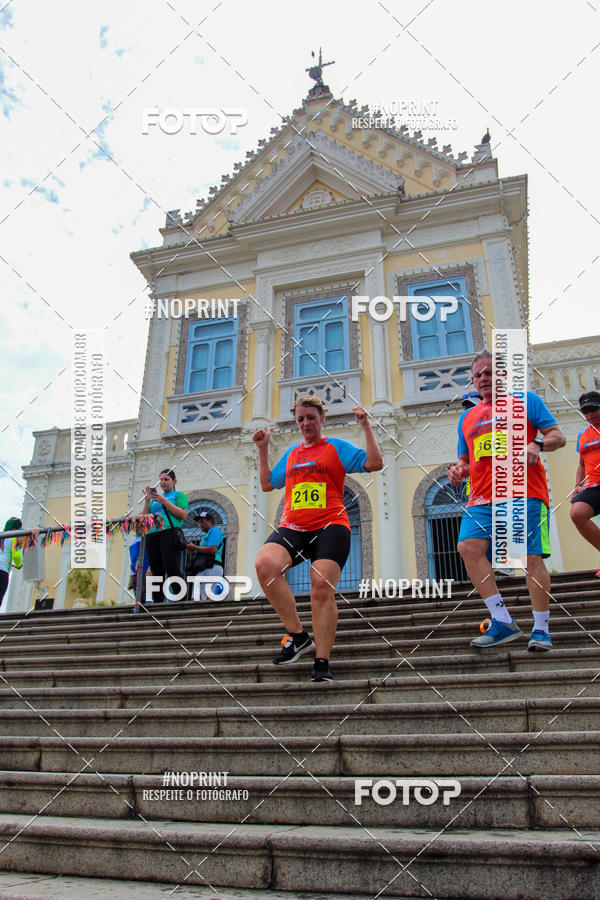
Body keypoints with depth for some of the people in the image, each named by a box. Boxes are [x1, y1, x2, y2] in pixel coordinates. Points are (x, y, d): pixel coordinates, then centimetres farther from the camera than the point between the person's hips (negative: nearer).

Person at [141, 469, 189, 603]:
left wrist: (164, 501, -6)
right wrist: (147, 500, 6)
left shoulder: (179, 495, 13)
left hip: (169, 533, -5)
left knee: (173, 569, -16)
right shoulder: (155, 497, 28)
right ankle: (157, 602, 0)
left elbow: (183, 515, -3)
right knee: (157, 572, 1)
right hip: (152, 535, 5)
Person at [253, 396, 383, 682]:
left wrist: (366, 427, -2)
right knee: (264, 563, -25)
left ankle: (322, 662, -3)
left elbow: (375, 463, 0)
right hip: (292, 527, 4)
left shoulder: (336, 447, 10)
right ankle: (297, 635, -13)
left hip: (330, 526, -4)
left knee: (322, 588, -17)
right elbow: (267, 484, 32)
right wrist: (262, 449, 28)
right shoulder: (291, 453, 24)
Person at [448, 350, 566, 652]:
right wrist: (458, 469, 5)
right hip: (482, 498, 4)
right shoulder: (467, 417, 25)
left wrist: (537, 444, -17)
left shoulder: (525, 399, 11)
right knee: (469, 547, -17)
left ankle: (541, 629, 6)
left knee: (531, 558, -9)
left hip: (524, 493, -4)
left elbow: (557, 435, 5)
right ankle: (503, 623, -11)